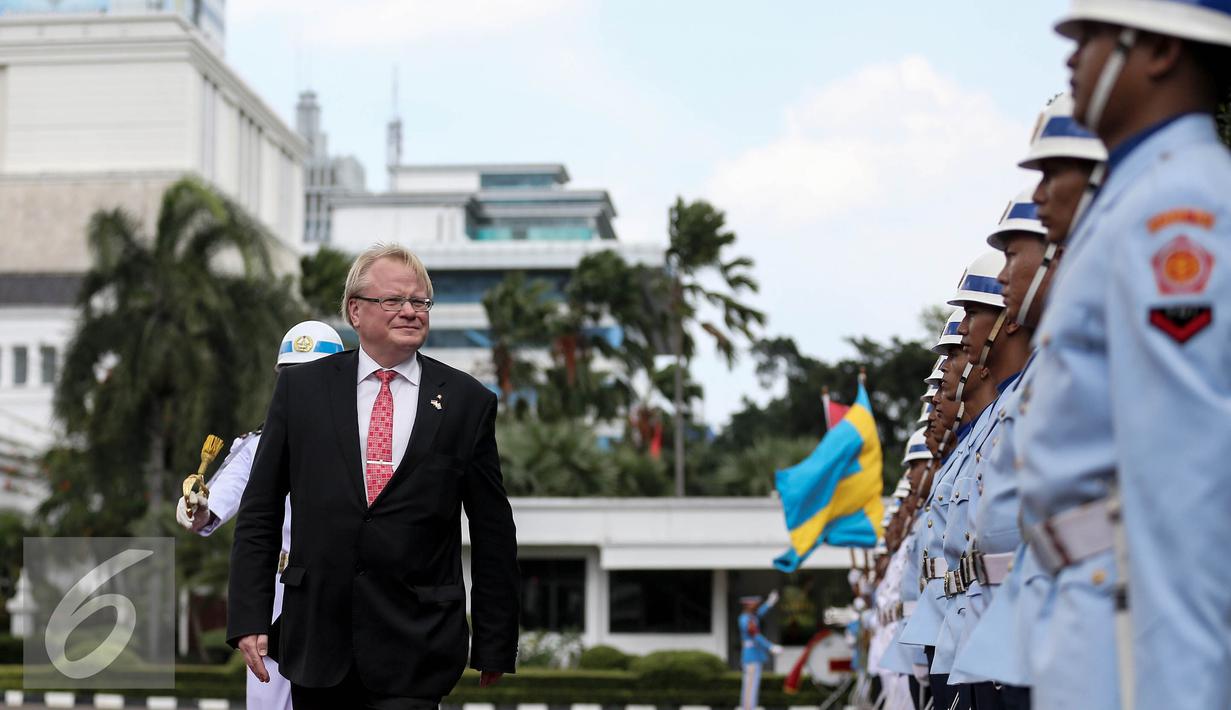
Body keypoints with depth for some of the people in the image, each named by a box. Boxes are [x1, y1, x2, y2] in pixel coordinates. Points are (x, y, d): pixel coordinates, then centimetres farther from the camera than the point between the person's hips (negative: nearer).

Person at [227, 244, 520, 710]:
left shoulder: (468, 401, 2)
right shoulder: (301, 388, 5)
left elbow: (493, 532, 5)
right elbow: (259, 513, 6)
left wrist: (493, 647, 4)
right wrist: (249, 618, -2)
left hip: (415, 651, -1)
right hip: (316, 638, 1)